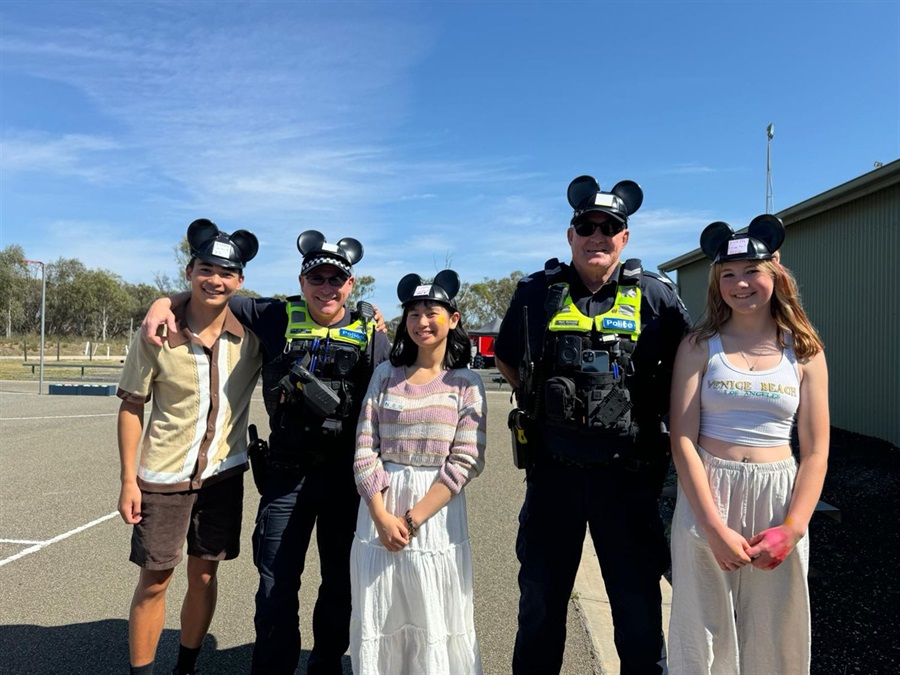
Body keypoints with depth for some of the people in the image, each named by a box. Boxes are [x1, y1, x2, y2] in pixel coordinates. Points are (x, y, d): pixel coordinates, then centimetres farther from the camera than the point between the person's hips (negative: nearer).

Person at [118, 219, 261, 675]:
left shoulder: (252, 333, -8)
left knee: (204, 575, 14)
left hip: (223, 474, 2)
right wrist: (128, 480, -7)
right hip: (163, 477, -2)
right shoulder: (158, 334, -11)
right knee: (154, 581, 7)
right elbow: (131, 407, -4)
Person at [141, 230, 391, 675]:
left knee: (341, 581, 16)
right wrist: (164, 302, -7)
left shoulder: (370, 333, -1)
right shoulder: (276, 316, 1)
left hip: (347, 474, 1)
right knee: (276, 586, 9)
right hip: (286, 471, 0)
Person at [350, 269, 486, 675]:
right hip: (380, 510, 2)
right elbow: (364, 449, 0)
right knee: (375, 621, 12)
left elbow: (465, 462, -7)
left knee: (433, 626, 9)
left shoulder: (467, 384, -1)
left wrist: (412, 519, -13)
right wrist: (382, 516, -10)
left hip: (436, 516, -2)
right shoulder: (385, 375, 5)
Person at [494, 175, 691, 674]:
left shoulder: (655, 296, -1)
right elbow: (506, 360, 16)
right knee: (540, 600, 17)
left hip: (627, 472, -1)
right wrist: (546, 400, 7)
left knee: (638, 603, 14)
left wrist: (651, 408, 0)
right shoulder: (537, 293, 2)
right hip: (552, 469, 2)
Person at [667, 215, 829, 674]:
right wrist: (715, 525, -14)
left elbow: (815, 452, 2)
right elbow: (682, 440, -8)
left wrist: (792, 529, -8)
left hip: (777, 500, 2)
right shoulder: (699, 346, -2)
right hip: (706, 498, -1)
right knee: (704, 635, 7)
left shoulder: (805, 352, 4)